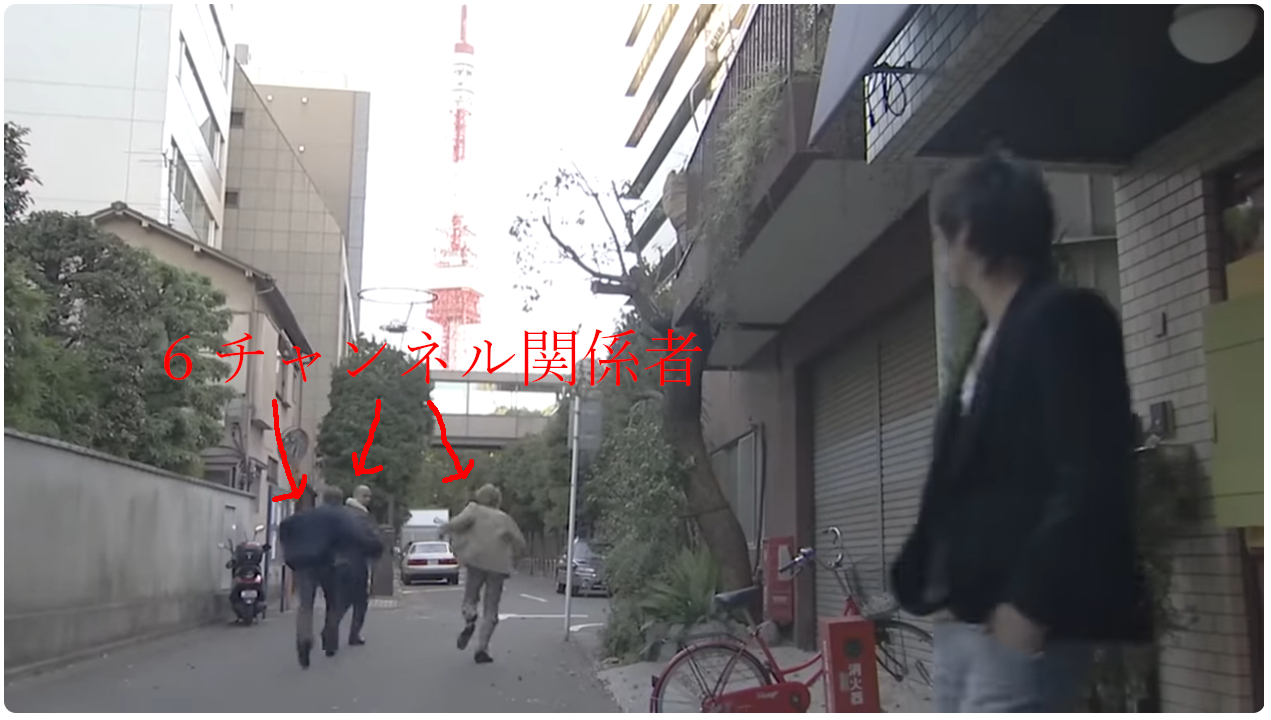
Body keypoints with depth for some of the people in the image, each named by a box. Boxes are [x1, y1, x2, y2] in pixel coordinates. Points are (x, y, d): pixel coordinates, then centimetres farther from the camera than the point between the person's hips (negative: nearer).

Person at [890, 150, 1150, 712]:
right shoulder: (991, 340, 18)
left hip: (1022, 621, -9)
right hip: (963, 620, 9)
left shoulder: (1064, 318, -8)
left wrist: (1031, 603, -18)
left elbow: (1094, 479, -17)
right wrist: (929, 583, 10)